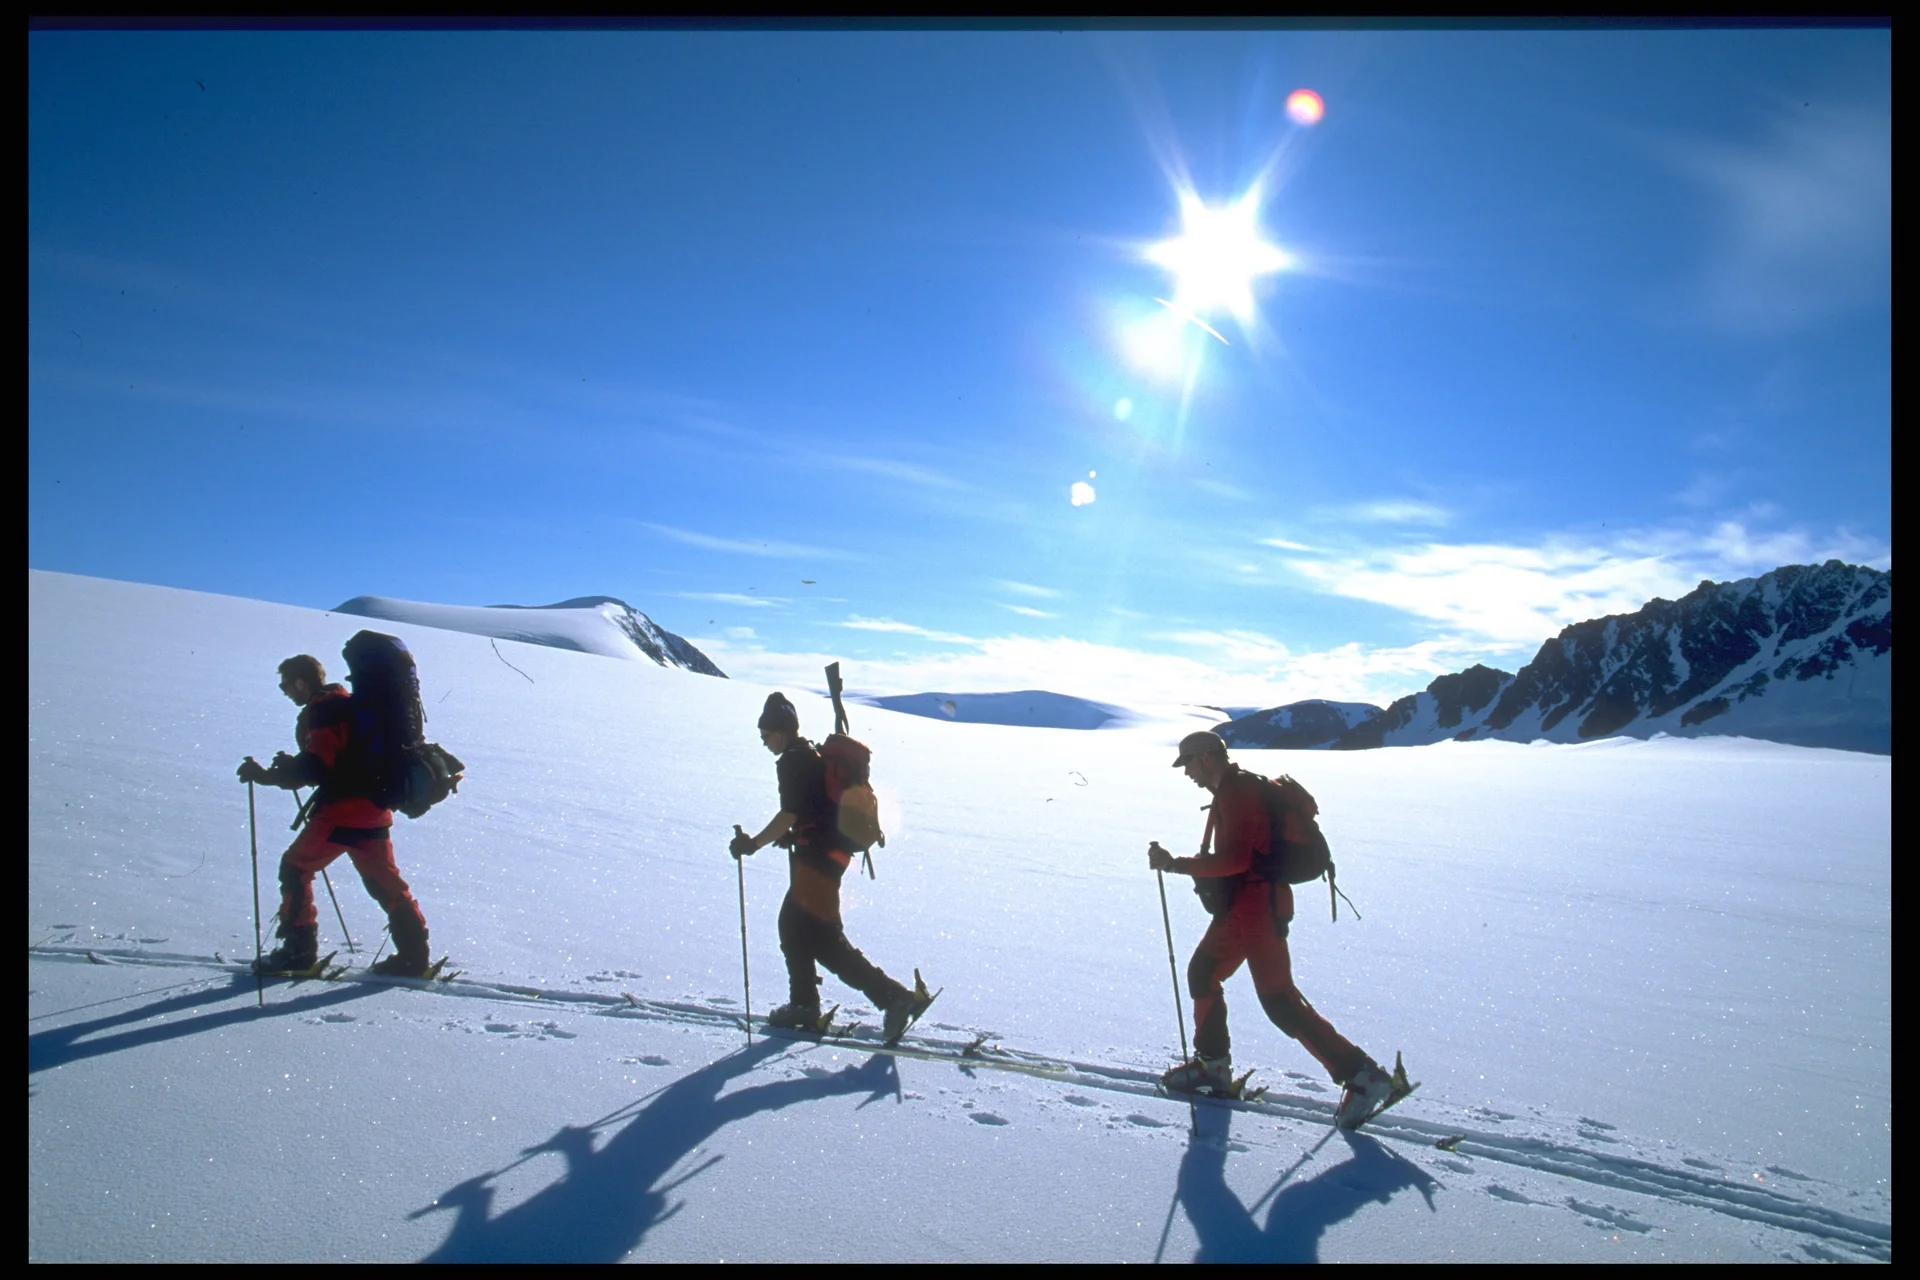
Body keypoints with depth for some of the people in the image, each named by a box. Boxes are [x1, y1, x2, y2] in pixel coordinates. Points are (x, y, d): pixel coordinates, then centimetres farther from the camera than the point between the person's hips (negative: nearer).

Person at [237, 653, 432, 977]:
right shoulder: (345, 705, 18)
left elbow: (316, 767, -22)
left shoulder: (323, 712, -12)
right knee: (383, 880, 11)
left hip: (341, 810, -9)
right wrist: (291, 765, 22)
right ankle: (413, 954, 8)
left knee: (295, 867, 6)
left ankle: (299, 950, 9)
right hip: (372, 808, 9)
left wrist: (267, 775, -17)